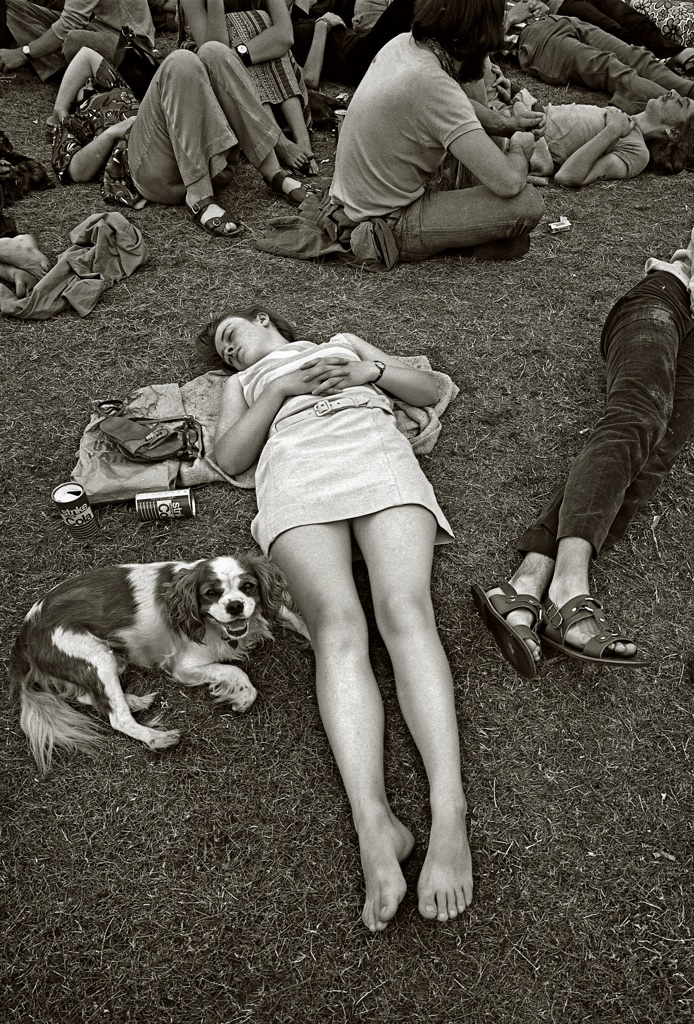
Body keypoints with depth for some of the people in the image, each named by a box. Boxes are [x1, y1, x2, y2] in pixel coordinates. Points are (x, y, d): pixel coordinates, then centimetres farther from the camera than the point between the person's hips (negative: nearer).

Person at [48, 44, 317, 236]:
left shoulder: (113, 91, 44)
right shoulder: (67, 127, 29)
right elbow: (79, 171, 10)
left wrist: (60, 108, 28)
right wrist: (112, 131, 1)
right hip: (149, 165, -5)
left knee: (213, 52, -13)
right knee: (180, 62, -23)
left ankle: (275, 174, -22)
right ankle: (199, 199, -36)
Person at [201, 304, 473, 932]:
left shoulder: (344, 342, 39)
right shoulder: (244, 382, 39)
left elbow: (430, 390, 27)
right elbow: (230, 457, 18)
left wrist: (369, 372, 10)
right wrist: (282, 389, 10)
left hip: (375, 451, 0)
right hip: (293, 473, 0)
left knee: (404, 608, -30)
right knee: (337, 624, -30)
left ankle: (450, 811, -46)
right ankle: (375, 824, -47)